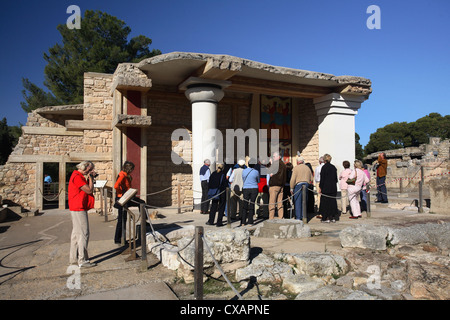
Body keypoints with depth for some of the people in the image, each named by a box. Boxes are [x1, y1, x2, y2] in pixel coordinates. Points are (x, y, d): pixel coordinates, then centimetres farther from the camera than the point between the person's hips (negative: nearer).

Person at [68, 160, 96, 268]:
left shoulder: (78, 176, 17)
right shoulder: (77, 176, -15)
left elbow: (87, 188, 19)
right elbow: (89, 190, -18)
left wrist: (90, 178, 9)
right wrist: (91, 178, -7)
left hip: (76, 209, 11)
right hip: (79, 209, -11)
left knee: (76, 233, 15)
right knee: (83, 234, -8)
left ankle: (74, 258, 23)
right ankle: (82, 261, -5)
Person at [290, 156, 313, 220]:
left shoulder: (296, 167, -4)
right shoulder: (307, 168, 13)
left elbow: (293, 179, -10)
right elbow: (311, 179, 17)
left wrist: (291, 188, -6)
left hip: (298, 185, -5)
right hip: (306, 185, 5)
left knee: (297, 202, -1)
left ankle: (298, 217, -2)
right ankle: (304, 216, 13)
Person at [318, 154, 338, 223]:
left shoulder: (324, 167, -11)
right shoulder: (333, 167, 7)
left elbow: (322, 178, -13)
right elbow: (336, 178, 12)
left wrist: (320, 187, -8)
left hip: (326, 187, -6)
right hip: (333, 187, 6)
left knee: (325, 202, 1)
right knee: (333, 202, 11)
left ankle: (327, 218, 1)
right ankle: (333, 217, 15)